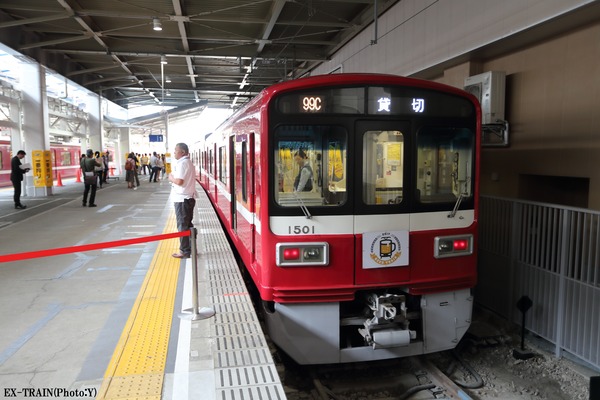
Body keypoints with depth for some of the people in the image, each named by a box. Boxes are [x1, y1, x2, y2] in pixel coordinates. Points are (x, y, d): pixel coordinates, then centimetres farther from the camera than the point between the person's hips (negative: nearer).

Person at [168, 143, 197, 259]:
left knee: (182, 225, -2)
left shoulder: (182, 163, -16)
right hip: (189, 198, 10)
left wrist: (171, 178, -7)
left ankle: (185, 251, 4)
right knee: (188, 224, 15)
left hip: (182, 199, -10)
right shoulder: (188, 162, 15)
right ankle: (190, 248, 22)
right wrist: (174, 177, 5)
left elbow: (179, 181, -25)